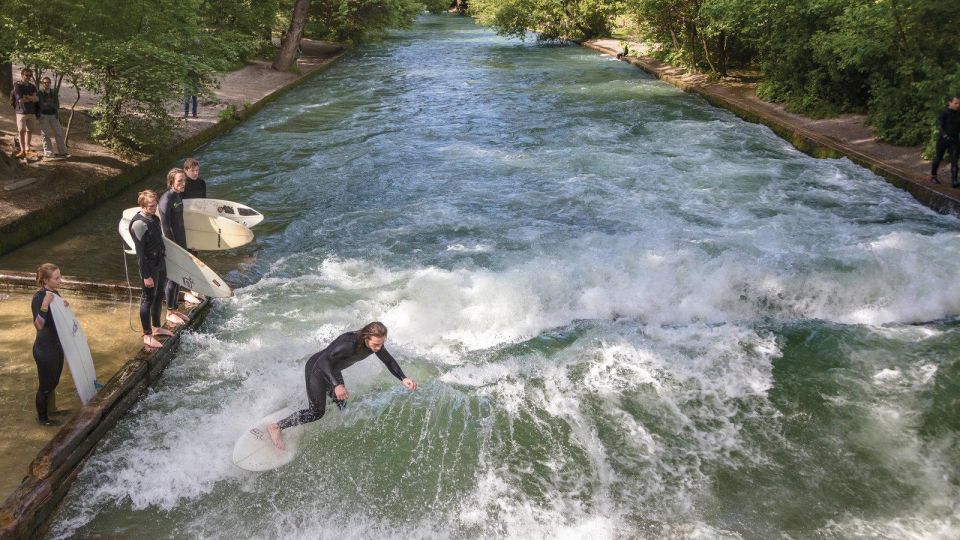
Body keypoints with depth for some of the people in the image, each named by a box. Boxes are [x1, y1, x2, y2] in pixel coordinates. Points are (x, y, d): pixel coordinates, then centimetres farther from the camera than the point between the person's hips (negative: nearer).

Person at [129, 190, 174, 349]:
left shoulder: (154, 219, 5)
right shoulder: (139, 224, -21)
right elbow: (140, 252, -21)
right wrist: (146, 276, -21)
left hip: (160, 263, 9)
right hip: (149, 267, -9)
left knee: (158, 296, 20)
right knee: (148, 299, 1)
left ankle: (156, 327, 36)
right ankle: (147, 336, 11)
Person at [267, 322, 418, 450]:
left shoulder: (376, 343, -18)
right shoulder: (349, 344, -42)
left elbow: (389, 361, -1)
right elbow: (323, 361, -46)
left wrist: (403, 378, -16)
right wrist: (337, 385, -59)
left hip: (333, 371, 8)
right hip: (316, 369, -8)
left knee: (341, 406, 19)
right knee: (317, 412, -3)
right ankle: (276, 427, 10)